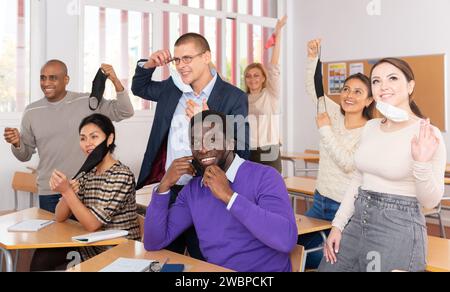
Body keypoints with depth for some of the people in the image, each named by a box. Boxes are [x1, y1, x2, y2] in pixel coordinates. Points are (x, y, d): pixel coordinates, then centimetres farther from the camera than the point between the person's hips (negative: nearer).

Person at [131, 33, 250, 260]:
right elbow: (140, 88, 24)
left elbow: (241, 150, -14)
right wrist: (148, 65, 5)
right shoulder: (172, 87, 6)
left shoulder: (234, 97, -9)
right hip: (167, 191, 5)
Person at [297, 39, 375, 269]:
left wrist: (326, 130, -21)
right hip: (321, 200, 6)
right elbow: (313, 89, 2)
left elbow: (348, 164, -22)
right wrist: (313, 57, -12)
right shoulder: (335, 114, 3)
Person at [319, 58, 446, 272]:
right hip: (357, 222, 6)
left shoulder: (428, 135, -12)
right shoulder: (370, 127, 7)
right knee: (327, 267, 12)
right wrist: (338, 225, 9)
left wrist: (422, 163, -26)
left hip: (399, 229, -6)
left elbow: (430, 202, -10)